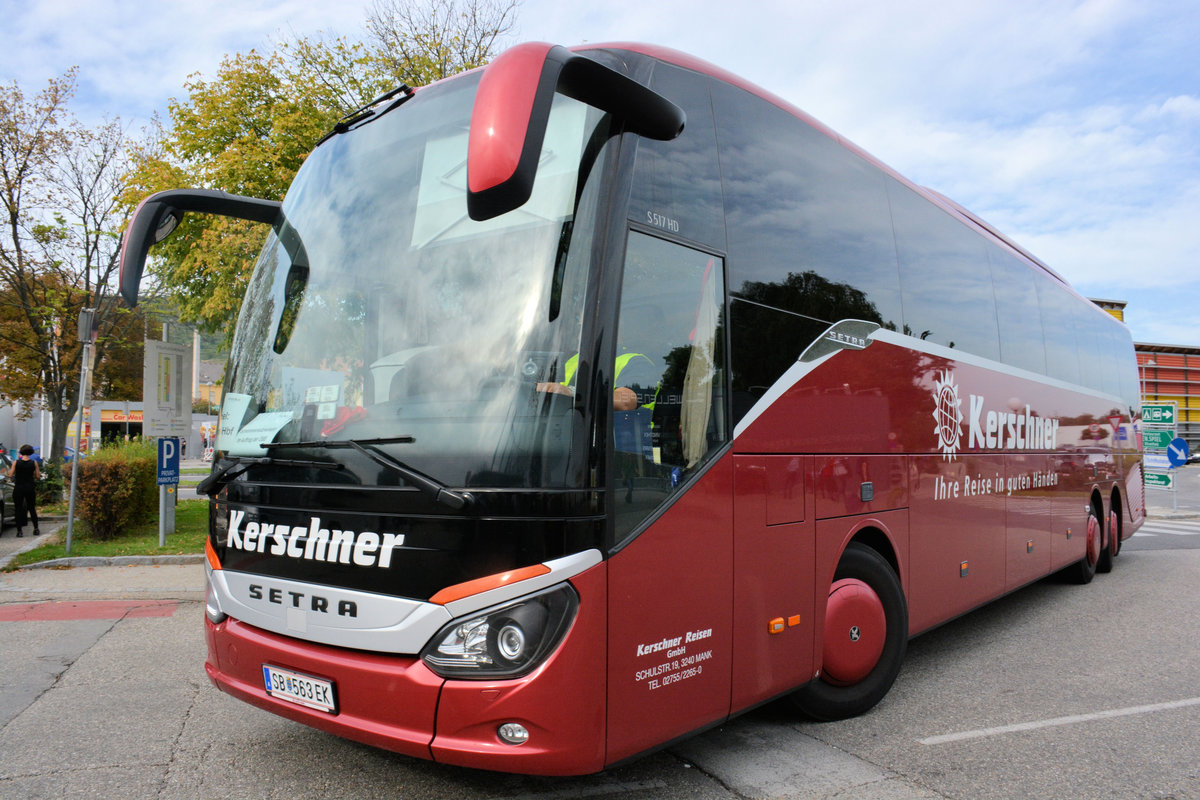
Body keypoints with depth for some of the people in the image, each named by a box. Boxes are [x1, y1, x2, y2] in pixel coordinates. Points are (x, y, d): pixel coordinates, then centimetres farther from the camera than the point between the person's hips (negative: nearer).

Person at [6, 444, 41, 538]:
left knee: (18, 509, 6)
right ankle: (36, 529, 17)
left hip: (18, 488, -1)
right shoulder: (34, 463, -4)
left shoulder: (16, 462, -6)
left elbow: (10, 475, -7)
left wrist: (9, 470, 13)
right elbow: (38, 477, -2)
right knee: (32, 508, 14)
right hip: (30, 488, 1)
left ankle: (19, 530, 3)